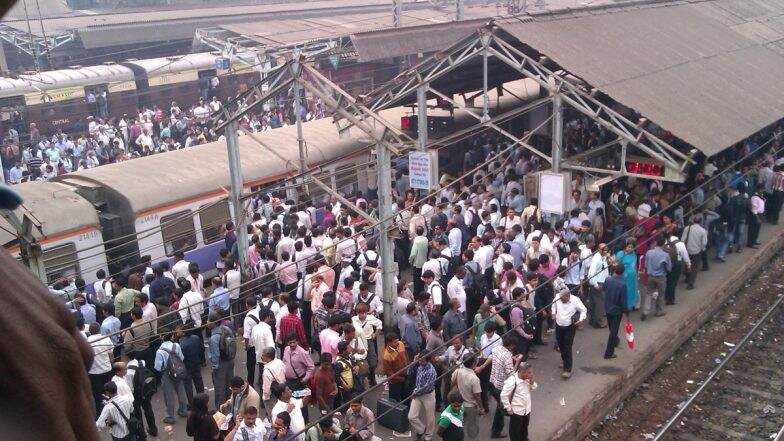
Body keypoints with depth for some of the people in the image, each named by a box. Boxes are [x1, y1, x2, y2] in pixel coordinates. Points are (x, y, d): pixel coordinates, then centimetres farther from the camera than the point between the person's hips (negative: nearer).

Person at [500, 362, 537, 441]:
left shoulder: (527, 379, -8)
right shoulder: (512, 381, -29)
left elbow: (533, 388, 8)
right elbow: (503, 395, -26)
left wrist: (532, 381, -14)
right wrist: (508, 408, -19)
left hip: (527, 410, 7)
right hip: (516, 411, -7)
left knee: (524, 429, 28)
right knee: (515, 431, 13)